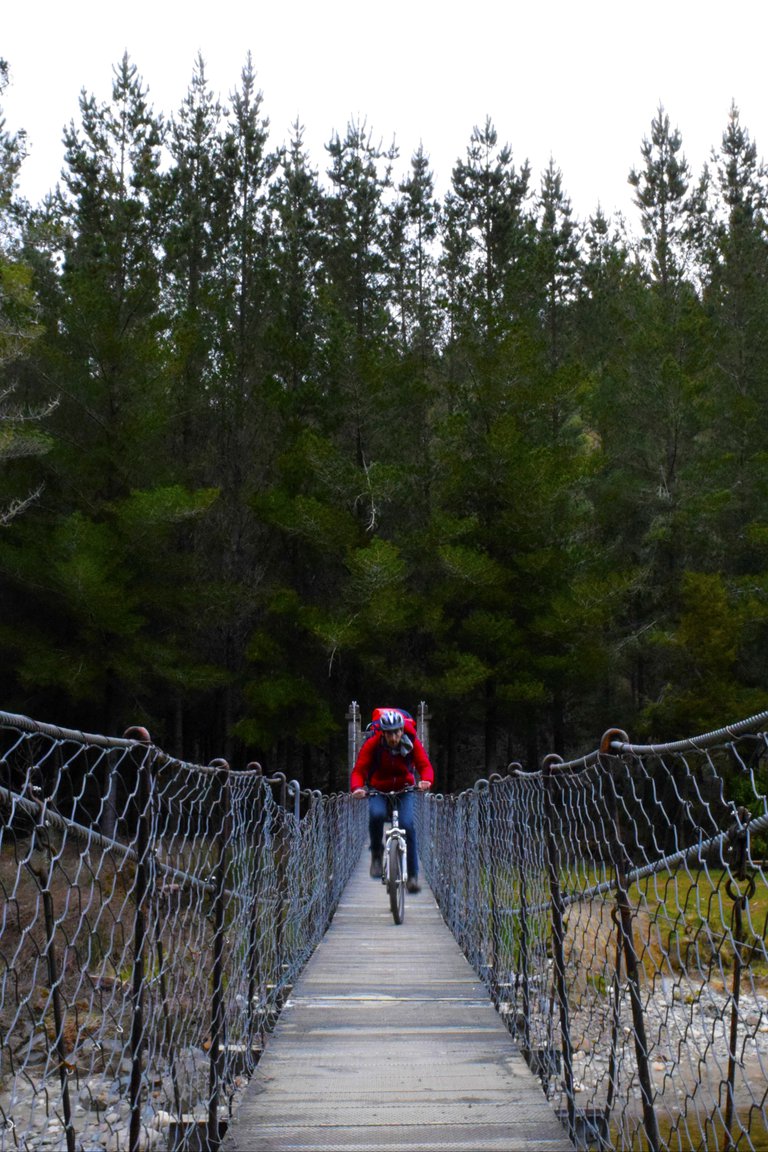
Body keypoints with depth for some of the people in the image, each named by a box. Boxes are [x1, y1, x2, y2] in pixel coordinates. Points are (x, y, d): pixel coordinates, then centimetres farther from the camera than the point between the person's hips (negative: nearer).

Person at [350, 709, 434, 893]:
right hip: (378, 791, -1)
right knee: (376, 815, -33)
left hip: (404, 790, 1)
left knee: (407, 825, -22)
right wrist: (357, 788, -43)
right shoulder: (372, 744, -18)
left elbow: (425, 766, -18)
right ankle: (376, 853, -7)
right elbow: (359, 771, -21)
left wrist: (426, 781, -41)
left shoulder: (412, 743, -14)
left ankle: (413, 875, -13)